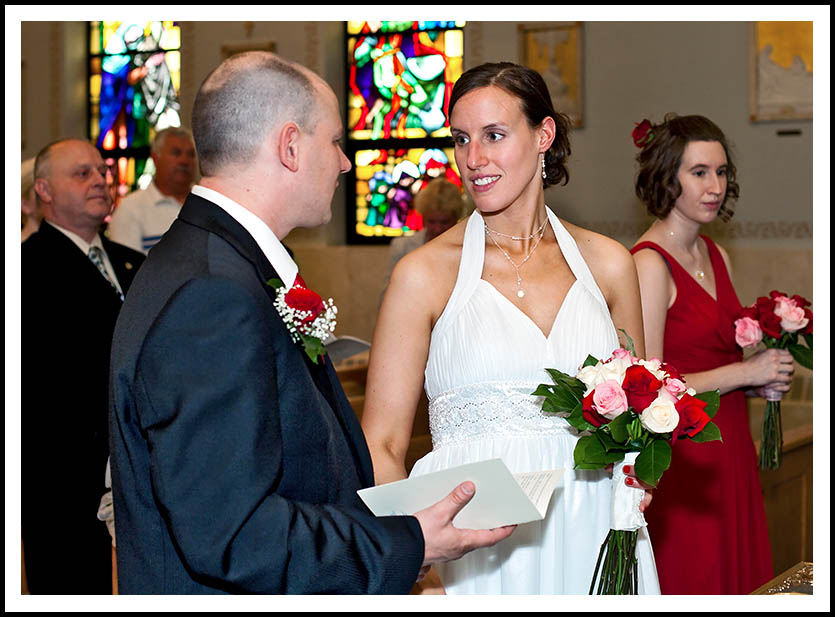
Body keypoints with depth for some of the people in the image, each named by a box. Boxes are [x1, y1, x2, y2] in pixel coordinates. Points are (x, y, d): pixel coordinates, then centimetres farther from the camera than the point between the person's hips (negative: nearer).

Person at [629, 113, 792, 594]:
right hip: (681, 459, -8)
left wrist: (764, 382, 1)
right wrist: (743, 373, -13)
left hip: (730, 454, 8)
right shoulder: (649, 263, -14)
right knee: (690, 586, 1)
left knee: (740, 577, 13)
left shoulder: (718, 256, 11)